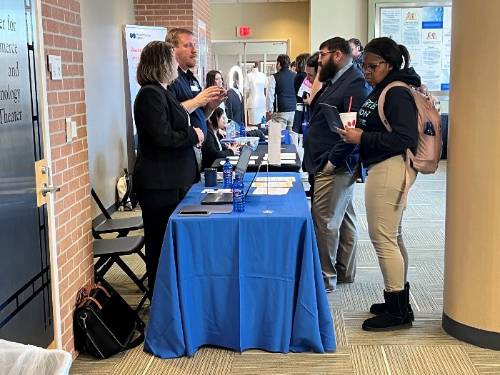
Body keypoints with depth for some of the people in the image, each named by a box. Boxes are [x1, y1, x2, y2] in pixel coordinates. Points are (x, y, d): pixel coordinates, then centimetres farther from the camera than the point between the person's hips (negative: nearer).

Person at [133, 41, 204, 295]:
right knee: (162, 245, 0)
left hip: (170, 181, 10)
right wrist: (193, 135, -11)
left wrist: (193, 134, 9)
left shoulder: (160, 92, 16)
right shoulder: (151, 94, -16)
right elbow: (162, 137, -23)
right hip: (159, 185, -10)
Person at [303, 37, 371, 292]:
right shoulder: (335, 82, 16)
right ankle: (345, 271, 27)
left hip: (335, 167, -10)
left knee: (324, 221, -7)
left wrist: (332, 161, -22)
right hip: (327, 164, 10)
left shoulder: (354, 85, -16)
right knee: (343, 219, 16)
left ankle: (326, 277, 2)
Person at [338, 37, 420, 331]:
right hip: (384, 168, 11)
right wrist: (357, 135, 7)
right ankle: (400, 301, 28)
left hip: (390, 169, -11)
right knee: (392, 237, 16)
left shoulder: (397, 93, -14)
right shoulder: (382, 90, 16)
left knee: (383, 238, -7)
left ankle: (398, 311, 2)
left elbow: (405, 138, -23)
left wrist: (362, 138, -21)